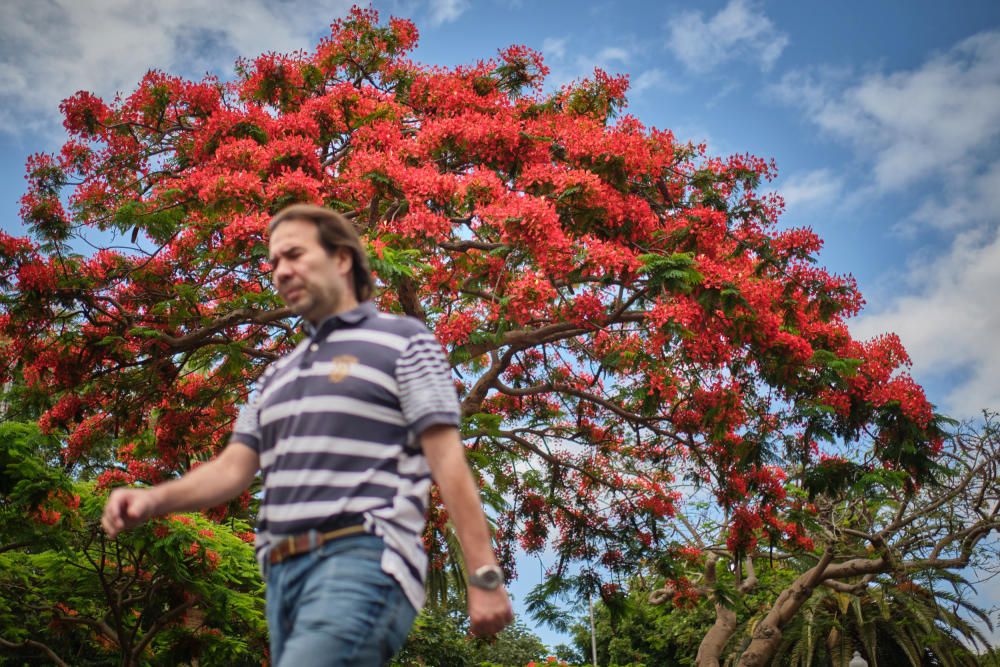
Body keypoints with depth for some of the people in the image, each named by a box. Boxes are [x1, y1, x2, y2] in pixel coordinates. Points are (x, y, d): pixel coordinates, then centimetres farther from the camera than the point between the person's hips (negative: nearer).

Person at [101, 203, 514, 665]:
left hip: (362, 561, -7)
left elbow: (448, 462, -3)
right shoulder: (278, 375, 25)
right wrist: (154, 499, -3)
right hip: (284, 572, 7)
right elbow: (234, 468, 17)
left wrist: (484, 577, -9)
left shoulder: (402, 341, 4)